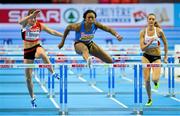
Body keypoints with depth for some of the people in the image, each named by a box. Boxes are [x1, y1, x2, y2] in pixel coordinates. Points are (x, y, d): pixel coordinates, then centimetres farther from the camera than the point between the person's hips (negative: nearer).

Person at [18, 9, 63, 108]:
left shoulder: (40, 25, -2)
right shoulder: (25, 24, -10)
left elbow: (52, 32, 4)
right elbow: (20, 22, -35)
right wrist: (32, 15, -48)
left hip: (37, 47, 0)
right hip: (27, 51, 0)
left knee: (41, 53, -42)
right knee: (28, 77, 3)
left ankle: (53, 73, -34)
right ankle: (32, 97, 22)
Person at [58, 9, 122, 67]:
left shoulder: (95, 25, -22)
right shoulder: (79, 26, -28)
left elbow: (108, 29, -27)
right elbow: (68, 28, -9)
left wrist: (117, 35, -47)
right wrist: (62, 42, 0)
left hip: (89, 44, 5)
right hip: (79, 44, -5)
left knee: (110, 61, 1)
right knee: (85, 49, -46)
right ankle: (88, 60, -84)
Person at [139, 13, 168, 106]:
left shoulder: (159, 31, -8)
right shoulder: (143, 32, -5)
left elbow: (165, 43, 5)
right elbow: (142, 48, -9)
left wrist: (166, 56, 7)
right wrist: (149, 43, -25)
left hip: (156, 57, -1)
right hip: (146, 56, 1)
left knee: (155, 79, -20)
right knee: (146, 80, -4)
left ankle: (156, 82, 21)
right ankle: (149, 100, 15)